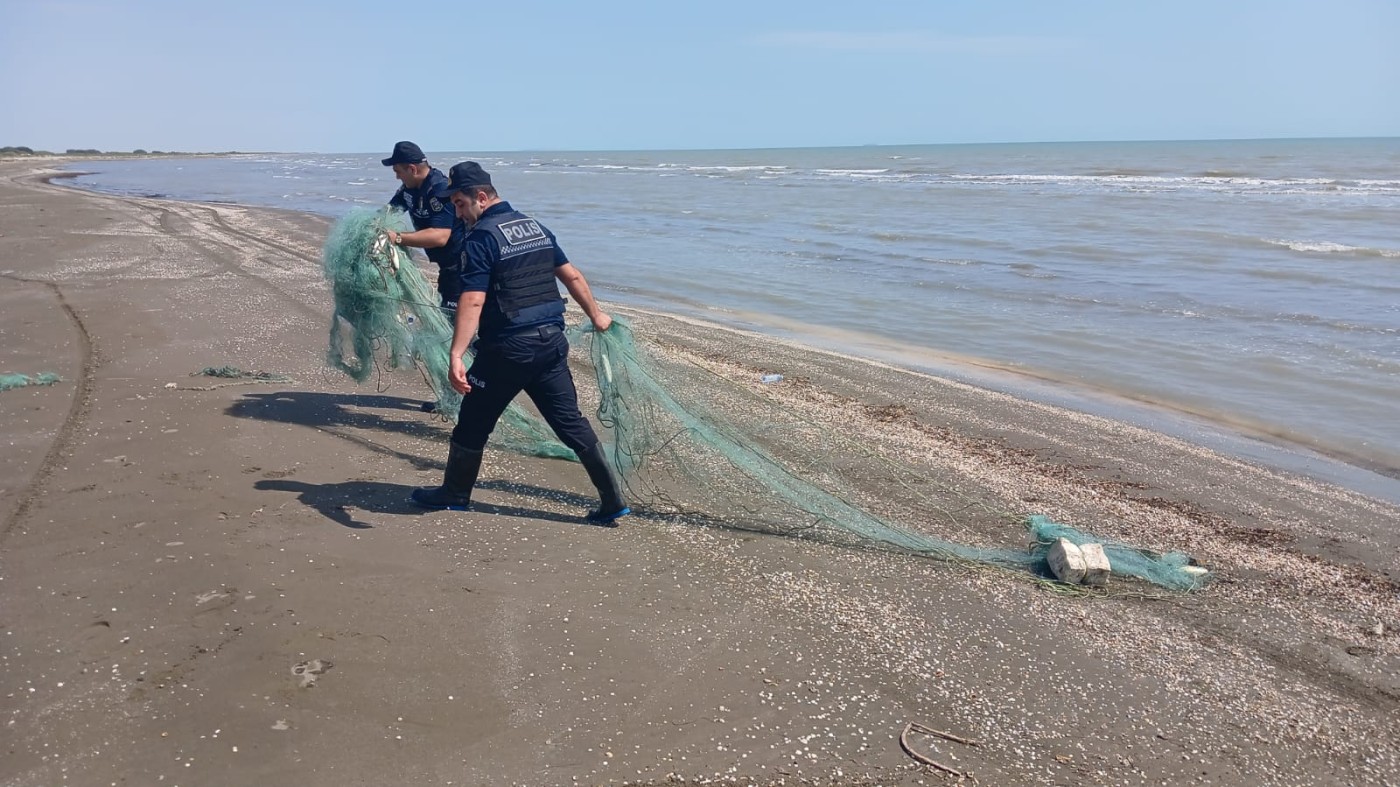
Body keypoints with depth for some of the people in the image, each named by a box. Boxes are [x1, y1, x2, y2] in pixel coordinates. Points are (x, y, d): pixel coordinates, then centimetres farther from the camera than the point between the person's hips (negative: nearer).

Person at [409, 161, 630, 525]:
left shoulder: (480, 238, -10)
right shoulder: (536, 227, 13)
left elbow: (473, 302, -22)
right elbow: (572, 276, 18)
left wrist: (456, 356, -29)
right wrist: (596, 315, 31)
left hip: (508, 348, -7)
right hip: (552, 342, 7)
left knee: (473, 421, 12)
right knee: (570, 421, 9)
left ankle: (454, 495, 28)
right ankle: (612, 500, 9)